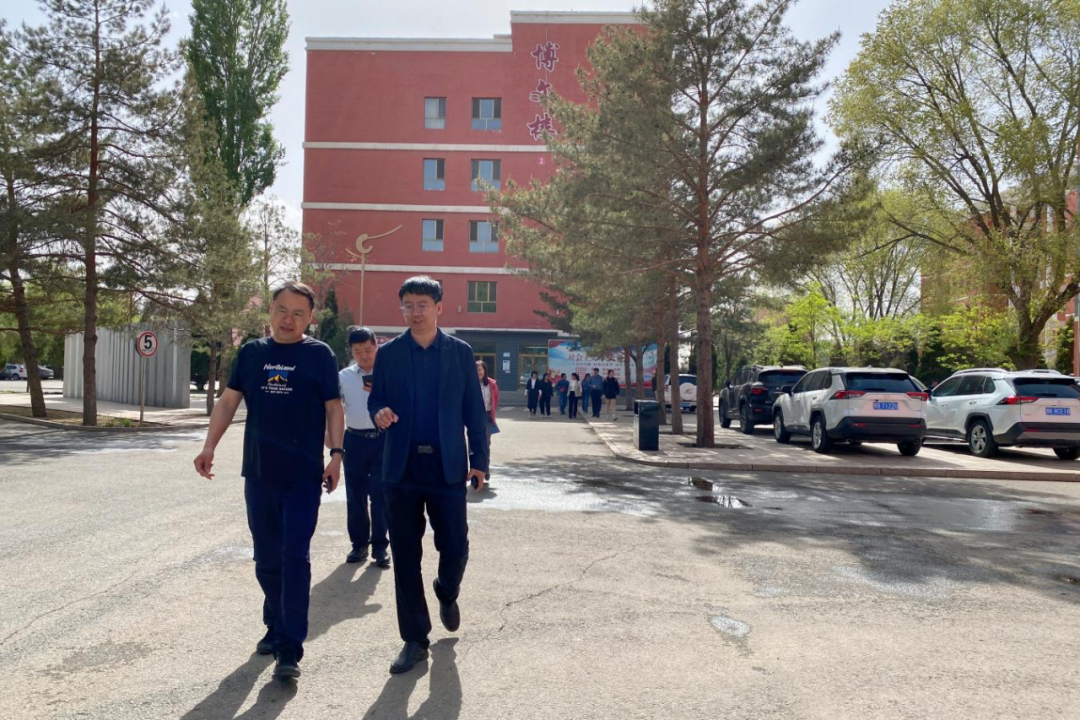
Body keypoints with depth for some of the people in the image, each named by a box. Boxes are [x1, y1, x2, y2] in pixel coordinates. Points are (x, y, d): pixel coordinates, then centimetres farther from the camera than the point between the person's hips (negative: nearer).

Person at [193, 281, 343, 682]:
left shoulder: (319, 355, -2)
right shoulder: (251, 353, 8)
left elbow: (333, 408, -2)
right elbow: (229, 401, 8)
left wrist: (336, 454, -12)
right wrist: (209, 447, -2)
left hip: (304, 476, -4)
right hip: (258, 474, 4)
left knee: (294, 558, -6)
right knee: (266, 559, 13)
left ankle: (290, 649, 0)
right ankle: (276, 628, 31)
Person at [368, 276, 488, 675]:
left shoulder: (460, 352, 4)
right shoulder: (388, 353, 6)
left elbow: (474, 409, 5)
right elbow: (376, 400, 9)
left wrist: (479, 459, 0)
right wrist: (379, 413, -15)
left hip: (448, 467, -1)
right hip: (402, 467, 1)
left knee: (454, 546, 3)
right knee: (405, 555, 5)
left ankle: (447, 594, 38)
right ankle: (414, 639, 19)